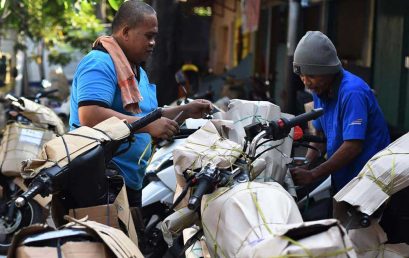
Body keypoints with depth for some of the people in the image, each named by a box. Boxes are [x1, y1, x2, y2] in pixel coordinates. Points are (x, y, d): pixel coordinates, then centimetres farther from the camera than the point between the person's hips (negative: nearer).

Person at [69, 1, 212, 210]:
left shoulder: (138, 72, 20)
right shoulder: (99, 64, -13)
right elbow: (90, 116, -28)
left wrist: (186, 111, 14)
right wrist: (148, 125, -26)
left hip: (131, 183, 10)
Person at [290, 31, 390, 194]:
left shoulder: (352, 92, -22)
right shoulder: (320, 89, 5)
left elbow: (353, 146, -27)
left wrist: (311, 175, -24)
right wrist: (304, 165, -4)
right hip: (341, 180, 8)